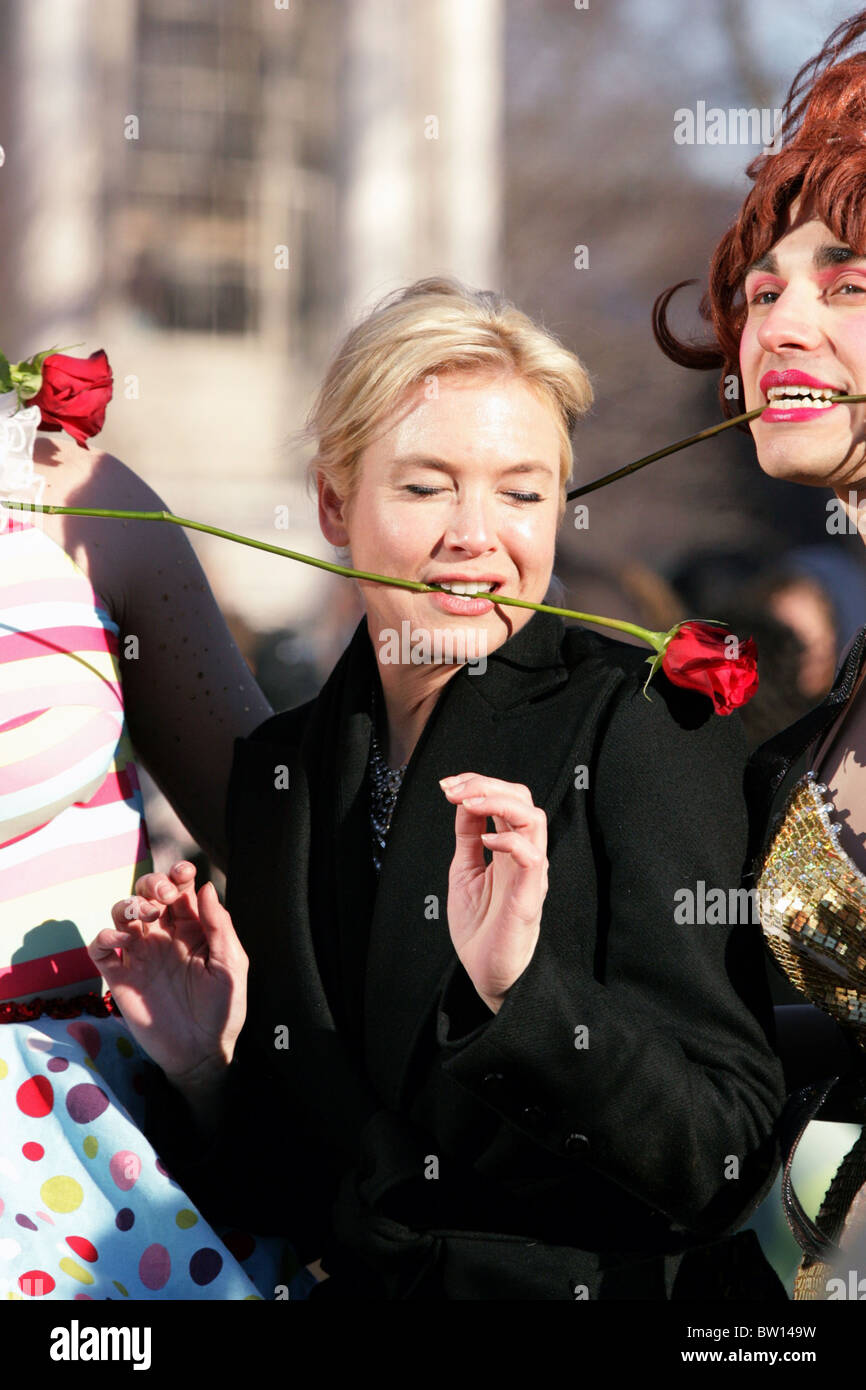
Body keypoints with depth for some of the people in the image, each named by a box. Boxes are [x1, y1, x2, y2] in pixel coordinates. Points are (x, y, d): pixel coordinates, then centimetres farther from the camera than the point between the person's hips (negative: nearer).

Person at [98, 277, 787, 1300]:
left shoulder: (646, 724, -6)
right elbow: (281, 1196, 13)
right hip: (357, 1288, 3)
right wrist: (204, 1069, -5)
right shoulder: (277, 765, 8)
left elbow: (727, 1168, -11)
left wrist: (515, 988, -23)